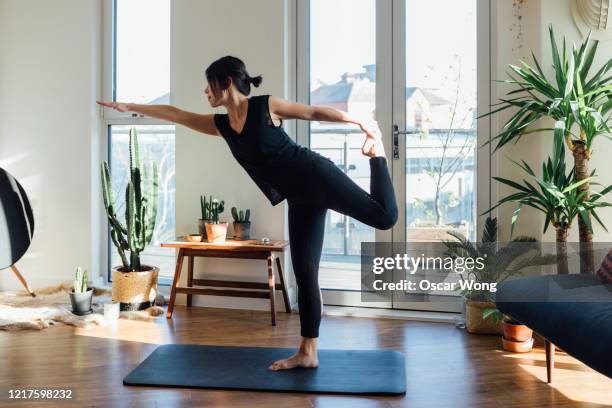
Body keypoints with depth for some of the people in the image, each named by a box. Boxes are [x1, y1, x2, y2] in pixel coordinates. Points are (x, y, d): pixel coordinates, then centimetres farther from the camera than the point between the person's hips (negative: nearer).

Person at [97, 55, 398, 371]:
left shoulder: (265, 106, -7)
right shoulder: (220, 125, 9)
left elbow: (316, 112, -2)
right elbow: (173, 113, 16)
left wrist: (362, 124, -1)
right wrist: (130, 107, 21)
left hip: (316, 176, -5)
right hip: (299, 199, 5)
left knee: (384, 217, -16)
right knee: (304, 271, 4)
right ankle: (307, 353, 11)